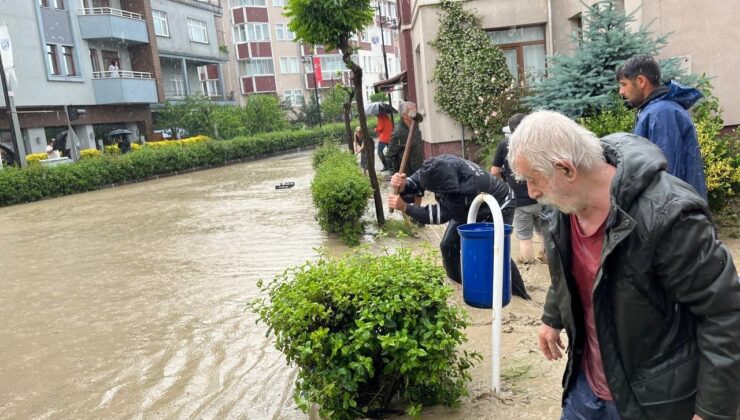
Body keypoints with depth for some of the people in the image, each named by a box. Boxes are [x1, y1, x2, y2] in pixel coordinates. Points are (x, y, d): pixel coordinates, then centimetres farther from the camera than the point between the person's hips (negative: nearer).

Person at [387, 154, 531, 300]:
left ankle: (518, 292, 4)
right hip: (469, 209, 7)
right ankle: (459, 284, 24)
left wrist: (404, 207, -45)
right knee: (448, 245, 3)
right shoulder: (440, 164, -30)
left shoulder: (468, 187, -48)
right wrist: (403, 186, -48)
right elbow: (416, 181, -22)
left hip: (498, 207, -7)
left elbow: (442, 214, -41)